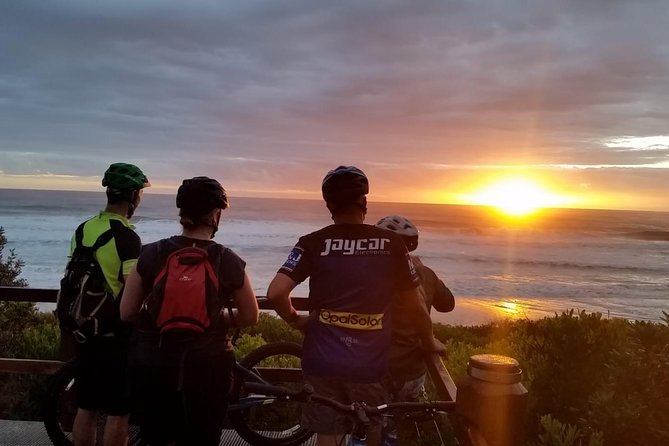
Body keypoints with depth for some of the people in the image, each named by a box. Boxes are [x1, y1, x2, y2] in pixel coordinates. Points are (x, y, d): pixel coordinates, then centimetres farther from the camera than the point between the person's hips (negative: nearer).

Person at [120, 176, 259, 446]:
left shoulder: (151, 254, -6)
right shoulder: (229, 262, -9)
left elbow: (127, 313, -2)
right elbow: (250, 317, 1)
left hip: (152, 365, 2)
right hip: (206, 367, -1)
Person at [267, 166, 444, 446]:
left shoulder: (313, 243, -7)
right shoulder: (391, 244, -6)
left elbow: (275, 293, -16)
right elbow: (414, 305, 1)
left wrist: (296, 320, 5)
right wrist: (429, 341, 19)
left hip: (323, 359, 0)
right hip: (370, 362, 0)